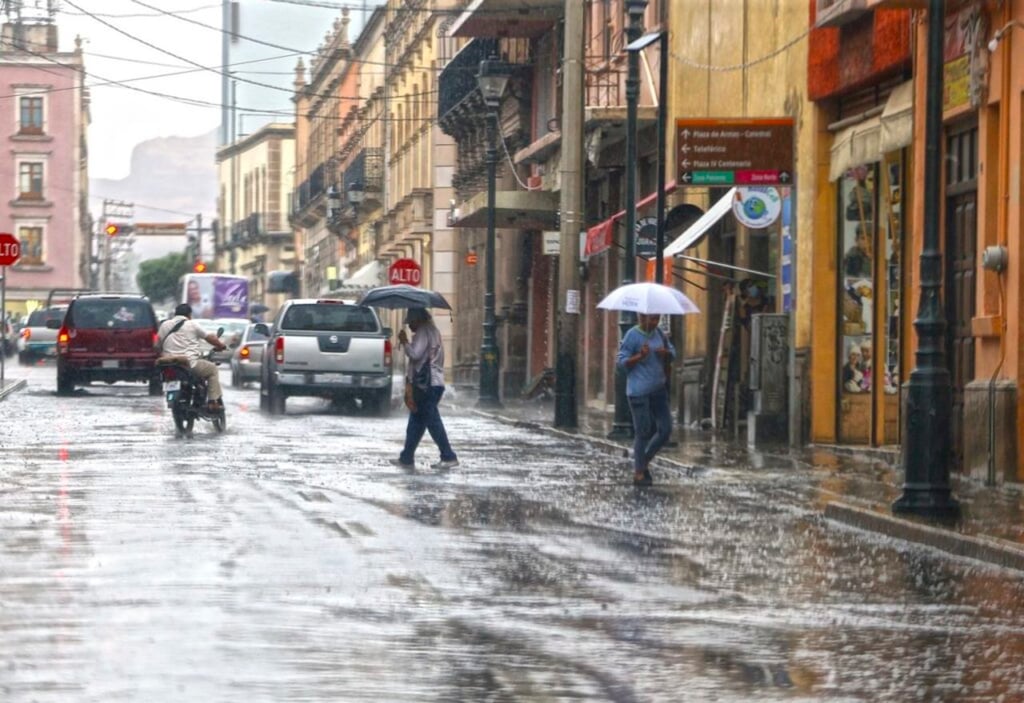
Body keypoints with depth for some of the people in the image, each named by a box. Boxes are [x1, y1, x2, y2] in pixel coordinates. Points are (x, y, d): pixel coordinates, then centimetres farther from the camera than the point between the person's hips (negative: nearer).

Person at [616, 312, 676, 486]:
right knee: (643, 431, -4)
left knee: (665, 429, 4)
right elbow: (621, 362, -10)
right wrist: (640, 356, -25)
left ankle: (644, 462, 24)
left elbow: (673, 353, 17)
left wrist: (666, 353, -6)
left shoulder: (659, 333, 9)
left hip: (658, 389, 7)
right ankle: (638, 473, 7)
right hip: (639, 391, -7)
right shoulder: (632, 336, -10)